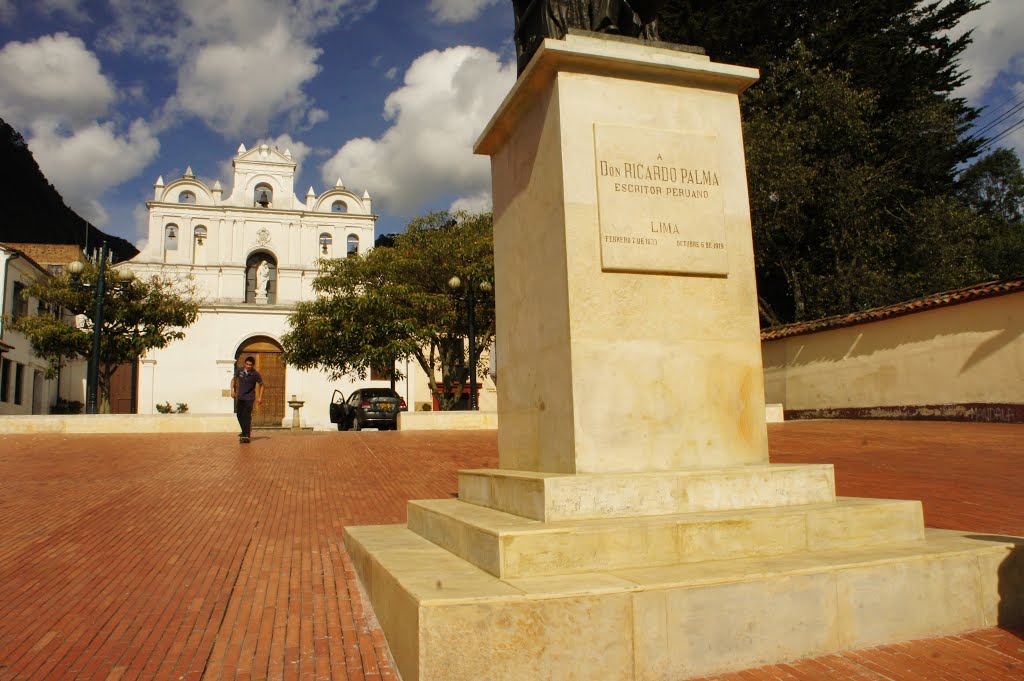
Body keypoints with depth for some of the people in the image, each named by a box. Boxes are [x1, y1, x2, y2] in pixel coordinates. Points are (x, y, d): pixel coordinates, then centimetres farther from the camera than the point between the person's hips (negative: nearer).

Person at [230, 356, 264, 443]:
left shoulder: (255, 374, -15)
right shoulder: (239, 371, -7)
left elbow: (261, 385, -1)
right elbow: (233, 379, 11)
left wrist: (260, 397, -6)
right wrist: (232, 389, -2)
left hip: (249, 398, -4)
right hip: (240, 397, 4)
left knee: (247, 416, -11)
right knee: (239, 415, 12)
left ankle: (246, 436, -11)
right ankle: (245, 432, 32)